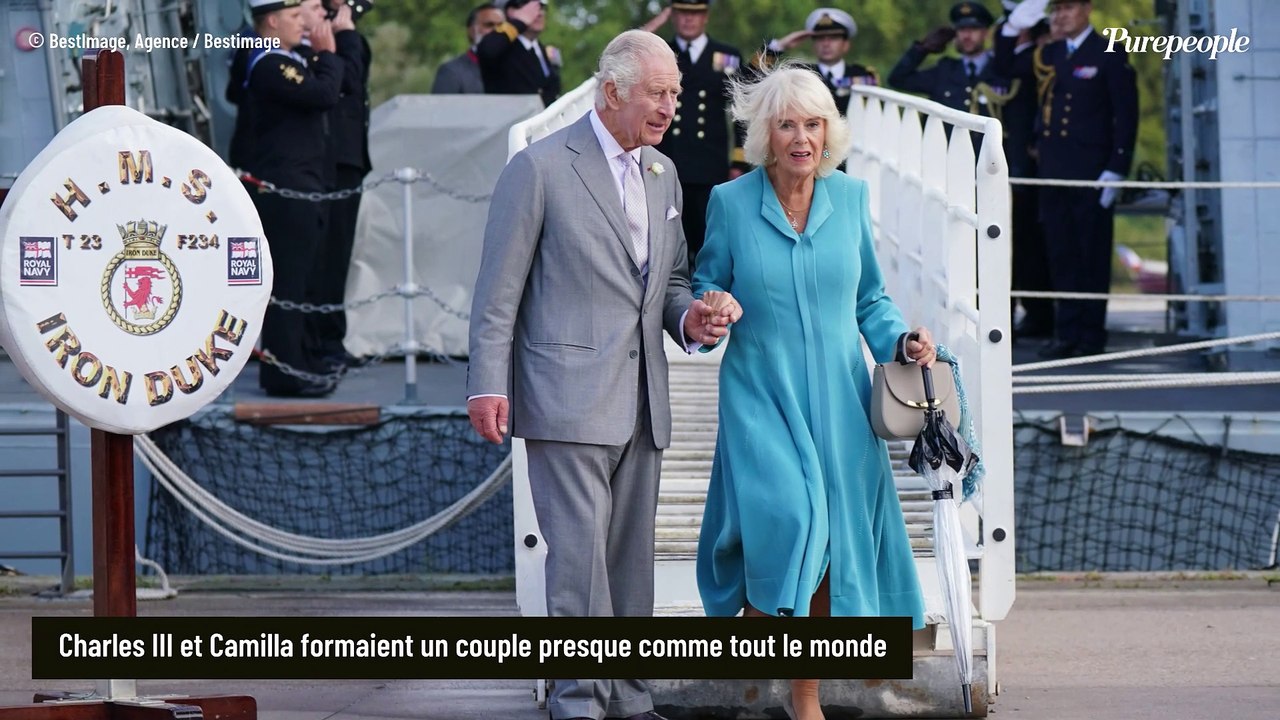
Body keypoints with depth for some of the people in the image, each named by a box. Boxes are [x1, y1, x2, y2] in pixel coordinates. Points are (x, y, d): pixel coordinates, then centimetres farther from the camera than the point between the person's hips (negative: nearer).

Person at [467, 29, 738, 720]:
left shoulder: (662, 174, 15)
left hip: (641, 403, 7)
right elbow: (499, 290, -6)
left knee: (631, 554, 10)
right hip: (567, 397, -7)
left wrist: (689, 318, 2)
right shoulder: (541, 168, -7)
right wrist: (487, 384, -11)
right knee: (579, 553, -11)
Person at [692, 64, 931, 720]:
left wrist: (902, 340, -5)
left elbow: (870, 298, 13)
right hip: (760, 395, -3)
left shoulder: (851, 198, 5)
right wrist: (706, 312, -16)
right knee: (783, 523, -20)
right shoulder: (732, 203, -3)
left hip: (836, 399, 3)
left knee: (830, 541, 2)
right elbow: (707, 286, 6)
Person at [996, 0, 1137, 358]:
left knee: (1092, 257, 0)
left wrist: (1115, 170, -13)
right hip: (1053, 173, 5)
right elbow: (1006, 66, 28)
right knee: (1061, 256, 7)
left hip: (1091, 176, -5)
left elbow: (1127, 116, -6)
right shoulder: (1047, 56, 13)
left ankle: (1091, 337, 4)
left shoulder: (1109, 56, -3)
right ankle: (1067, 332, 12)